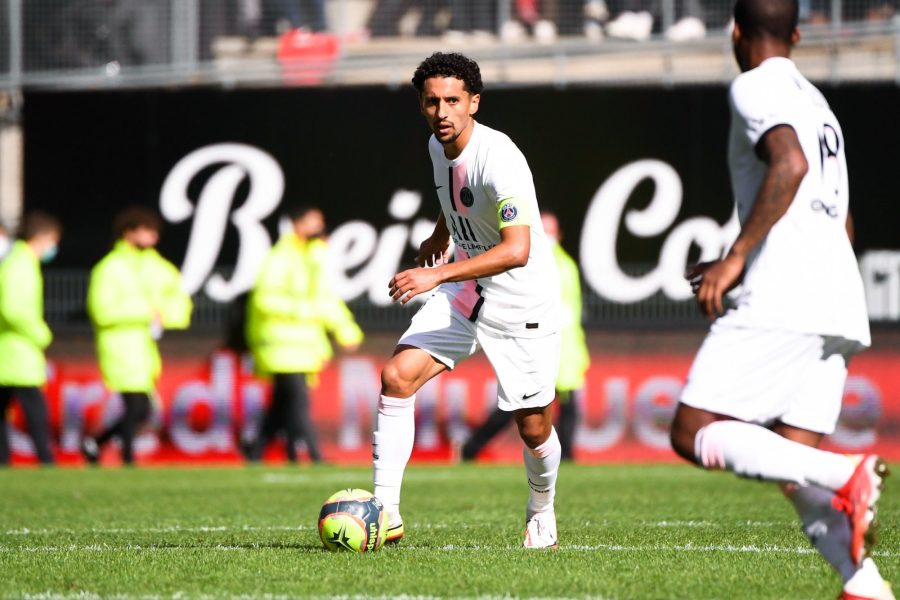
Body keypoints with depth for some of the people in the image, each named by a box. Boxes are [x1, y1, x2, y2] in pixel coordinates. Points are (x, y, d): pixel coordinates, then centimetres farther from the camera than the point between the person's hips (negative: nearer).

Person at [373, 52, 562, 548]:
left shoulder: (499, 159, -27)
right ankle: (385, 512, -13)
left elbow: (517, 250, -37)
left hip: (522, 305, -6)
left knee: (534, 429, 2)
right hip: (464, 295, 6)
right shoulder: (438, 147, -2)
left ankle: (541, 513, 34)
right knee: (396, 377, -15)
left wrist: (436, 275, -42)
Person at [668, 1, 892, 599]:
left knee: (694, 434, -10)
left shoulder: (755, 88, 0)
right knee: (792, 468, 5)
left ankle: (846, 476, -26)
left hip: (782, 301, -9)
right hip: (840, 307, 9)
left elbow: (790, 164, -20)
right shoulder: (817, 103, 26)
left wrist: (736, 256, -19)